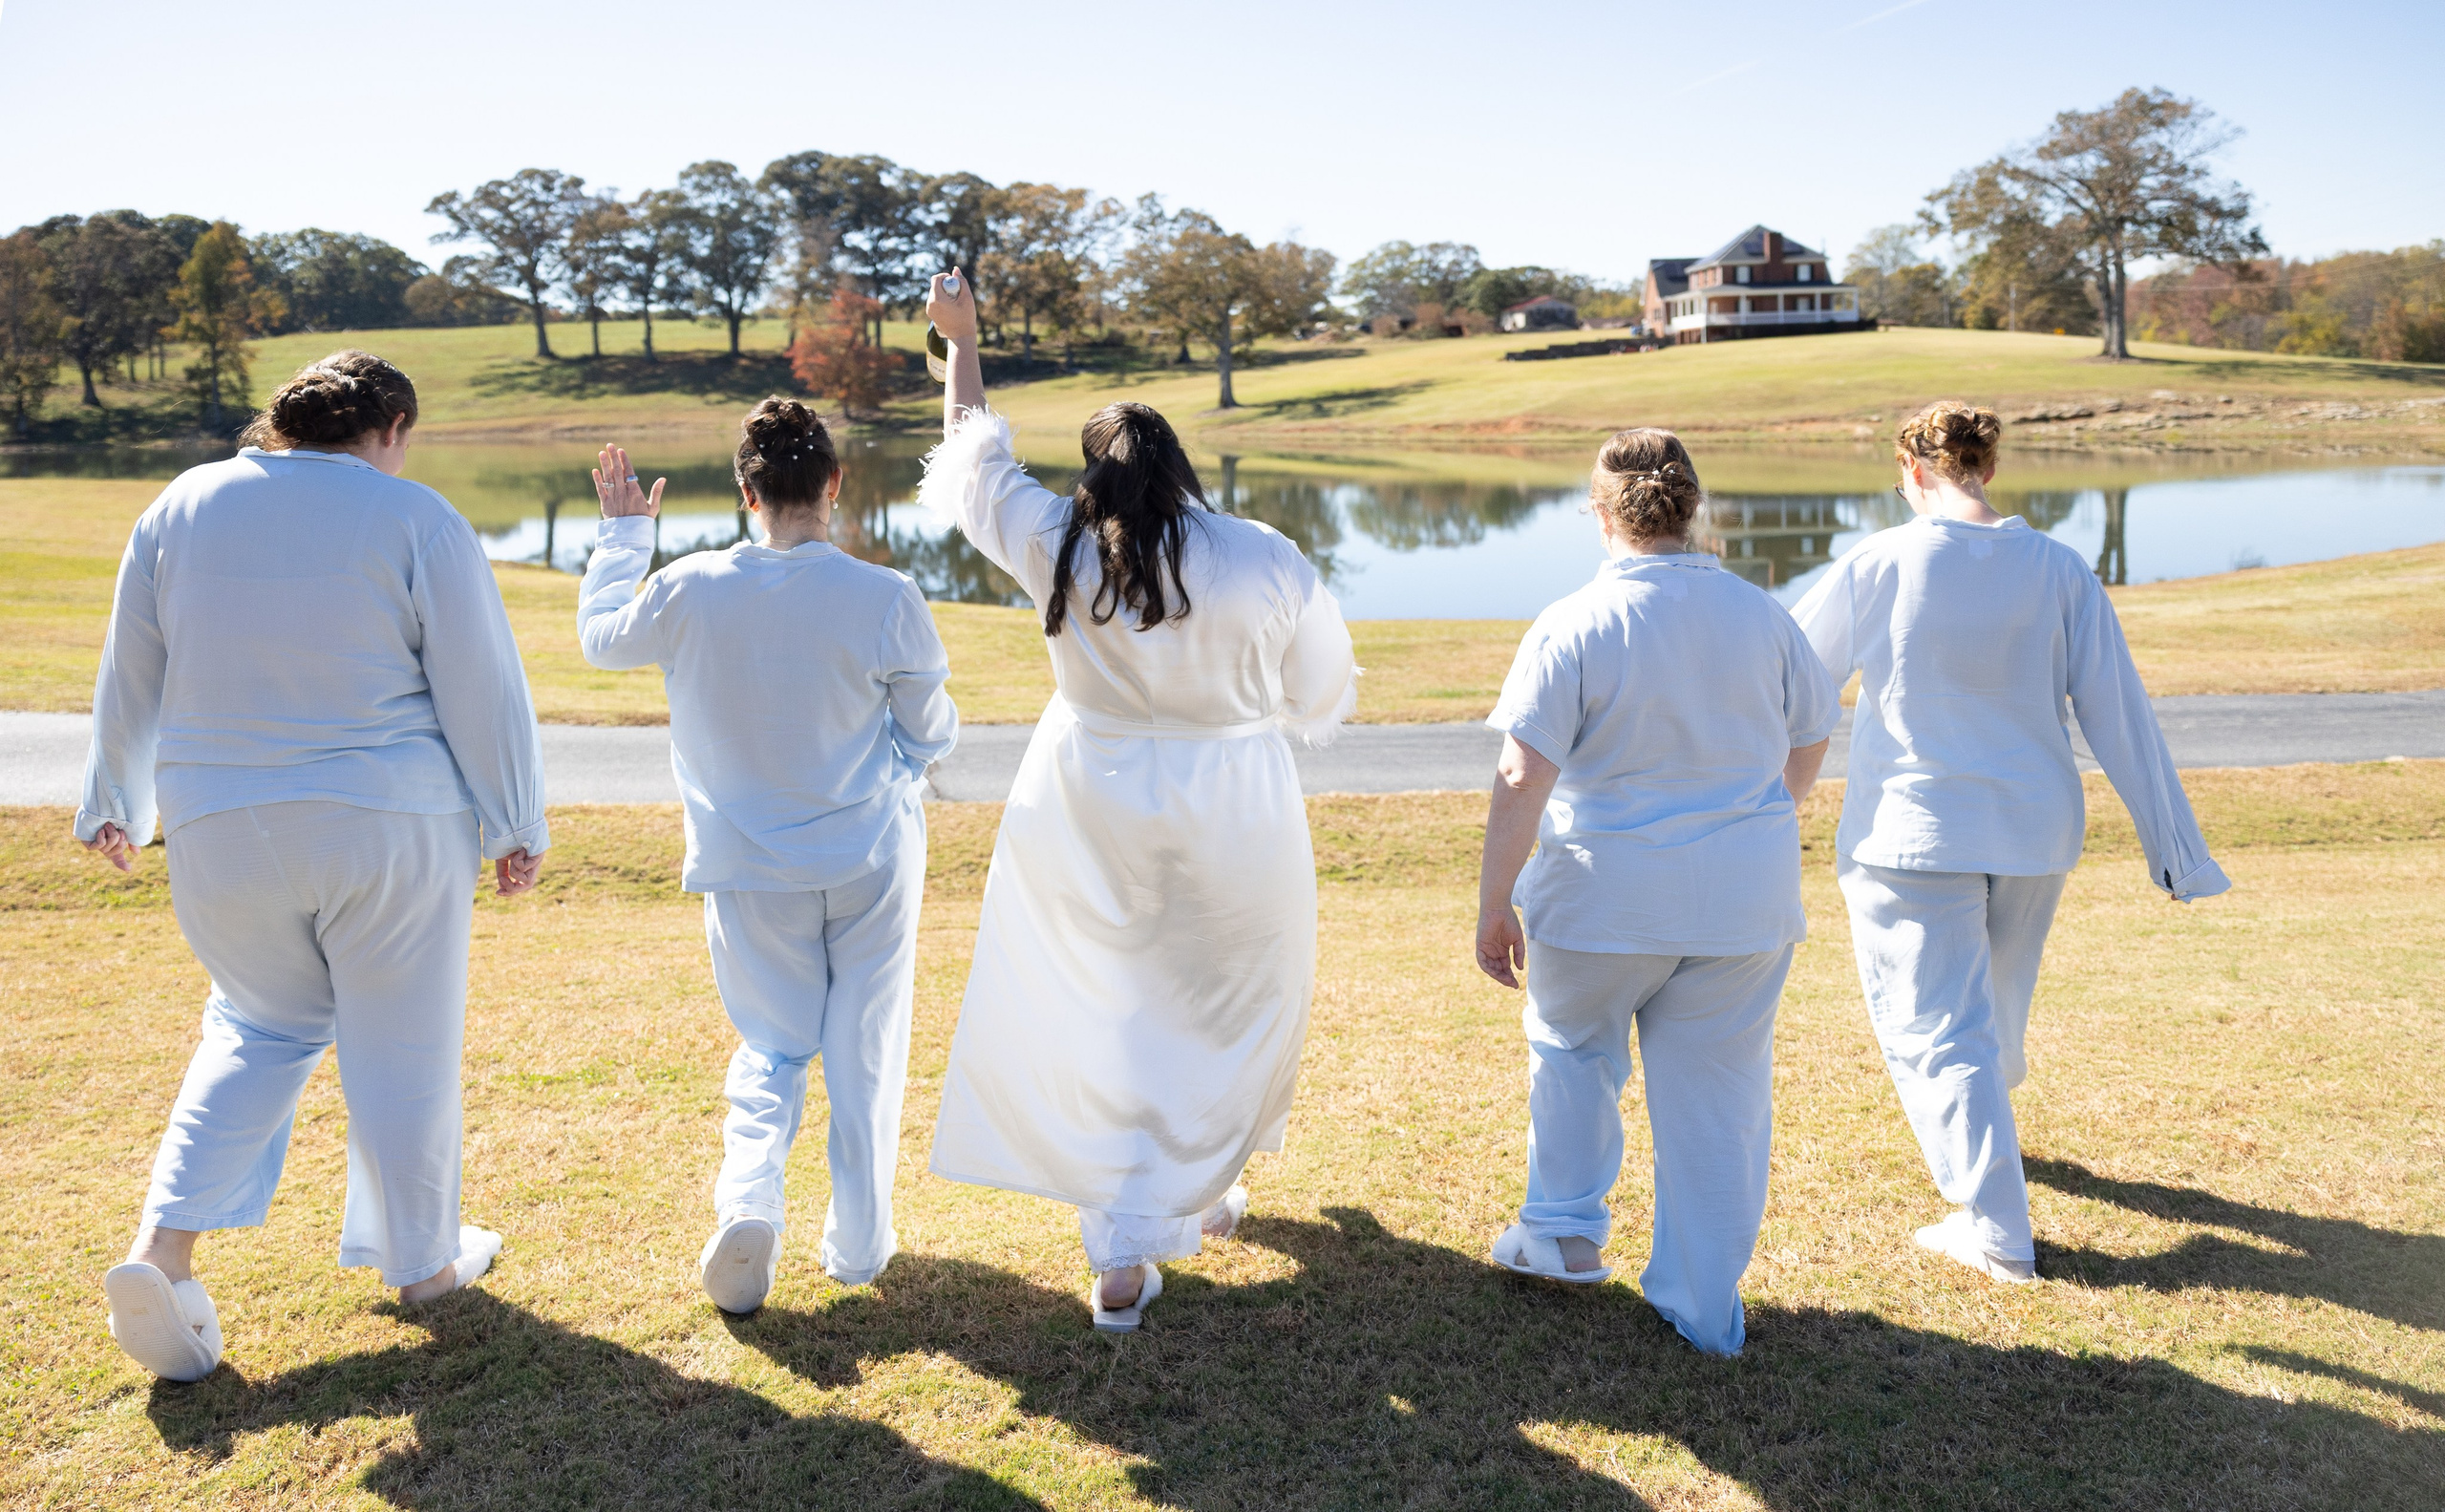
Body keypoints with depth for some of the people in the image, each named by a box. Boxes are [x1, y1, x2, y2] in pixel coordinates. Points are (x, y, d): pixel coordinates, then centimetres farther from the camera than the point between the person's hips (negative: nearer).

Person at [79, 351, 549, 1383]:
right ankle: (421, 1260, 26)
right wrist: (516, 828, 3)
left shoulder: (182, 509, 4)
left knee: (261, 1027, 21)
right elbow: (483, 691, -7)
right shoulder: (416, 522, -7)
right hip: (391, 829, -4)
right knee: (403, 1047, 11)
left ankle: (164, 1247, 7)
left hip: (221, 832, 4)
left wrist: (114, 806, 26)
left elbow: (128, 680, 12)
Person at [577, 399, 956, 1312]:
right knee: (865, 1051, 14)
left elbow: (601, 637, 10)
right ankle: (859, 1242, 21)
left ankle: (747, 1204, -6)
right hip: (873, 861, -1)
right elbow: (932, 735, -4)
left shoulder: (691, 591, -12)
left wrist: (623, 531, 22)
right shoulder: (885, 600, -17)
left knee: (771, 1046, 16)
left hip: (751, 871, 1)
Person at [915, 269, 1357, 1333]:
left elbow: (972, 457, 8)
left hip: (1090, 817, 2)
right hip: (1231, 824, -1)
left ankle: (1122, 1262, 10)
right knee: (1232, 1009, 21)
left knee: (1110, 1019, 12)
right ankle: (1205, 1193, 39)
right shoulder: (1269, 562, -14)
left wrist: (961, 340, 23)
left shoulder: (1058, 548, -10)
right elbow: (1324, 700, -1)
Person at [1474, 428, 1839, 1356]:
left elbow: (1522, 778, -20)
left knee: (1571, 1042, 24)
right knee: (1717, 1088, 12)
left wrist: (1492, 908, -12)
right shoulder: (1759, 617, -1)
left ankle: (1567, 1233, 31)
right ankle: (1706, 1310, 21)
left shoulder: (1573, 627, -15)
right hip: (1746, 898, 3)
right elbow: (1809, 742, 12)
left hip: (1608, 895, -3)